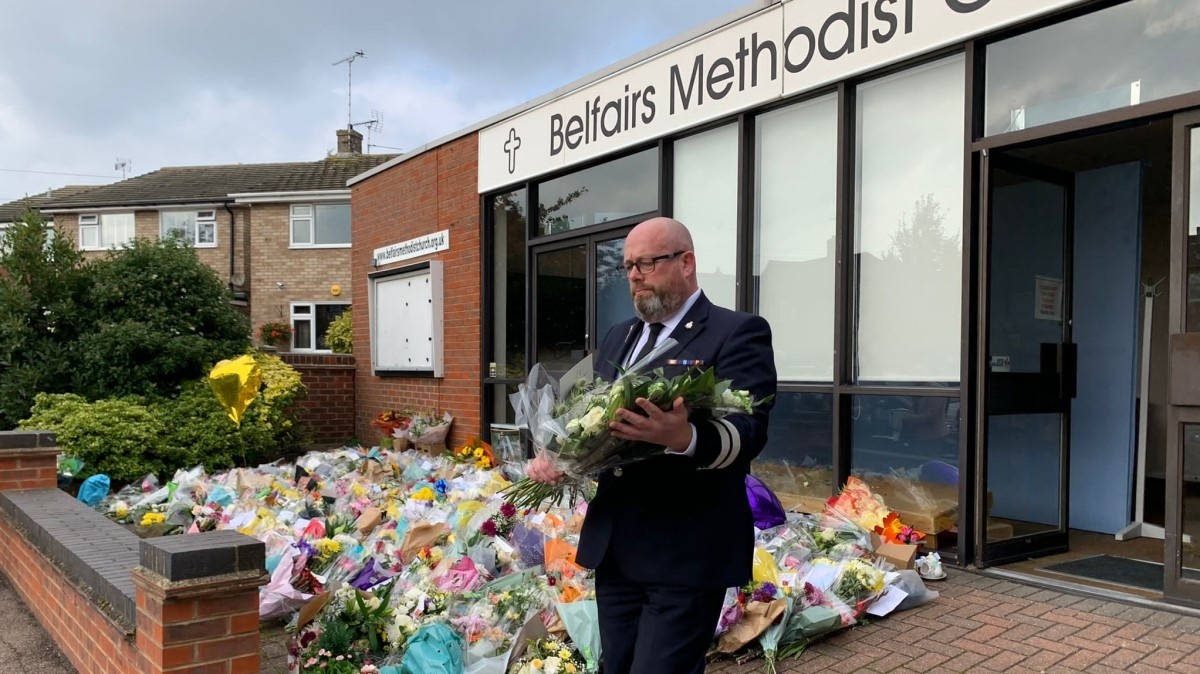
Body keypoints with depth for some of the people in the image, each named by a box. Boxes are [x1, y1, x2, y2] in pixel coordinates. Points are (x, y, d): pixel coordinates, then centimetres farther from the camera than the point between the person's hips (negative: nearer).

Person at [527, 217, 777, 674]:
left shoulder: (738, 333, -8)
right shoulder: (619, 338, 15)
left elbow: (750, 430, -20)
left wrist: (684, 438, -41)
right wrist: (554, 455, -4)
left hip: (687, 551, -7)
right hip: (614, 545, 7)